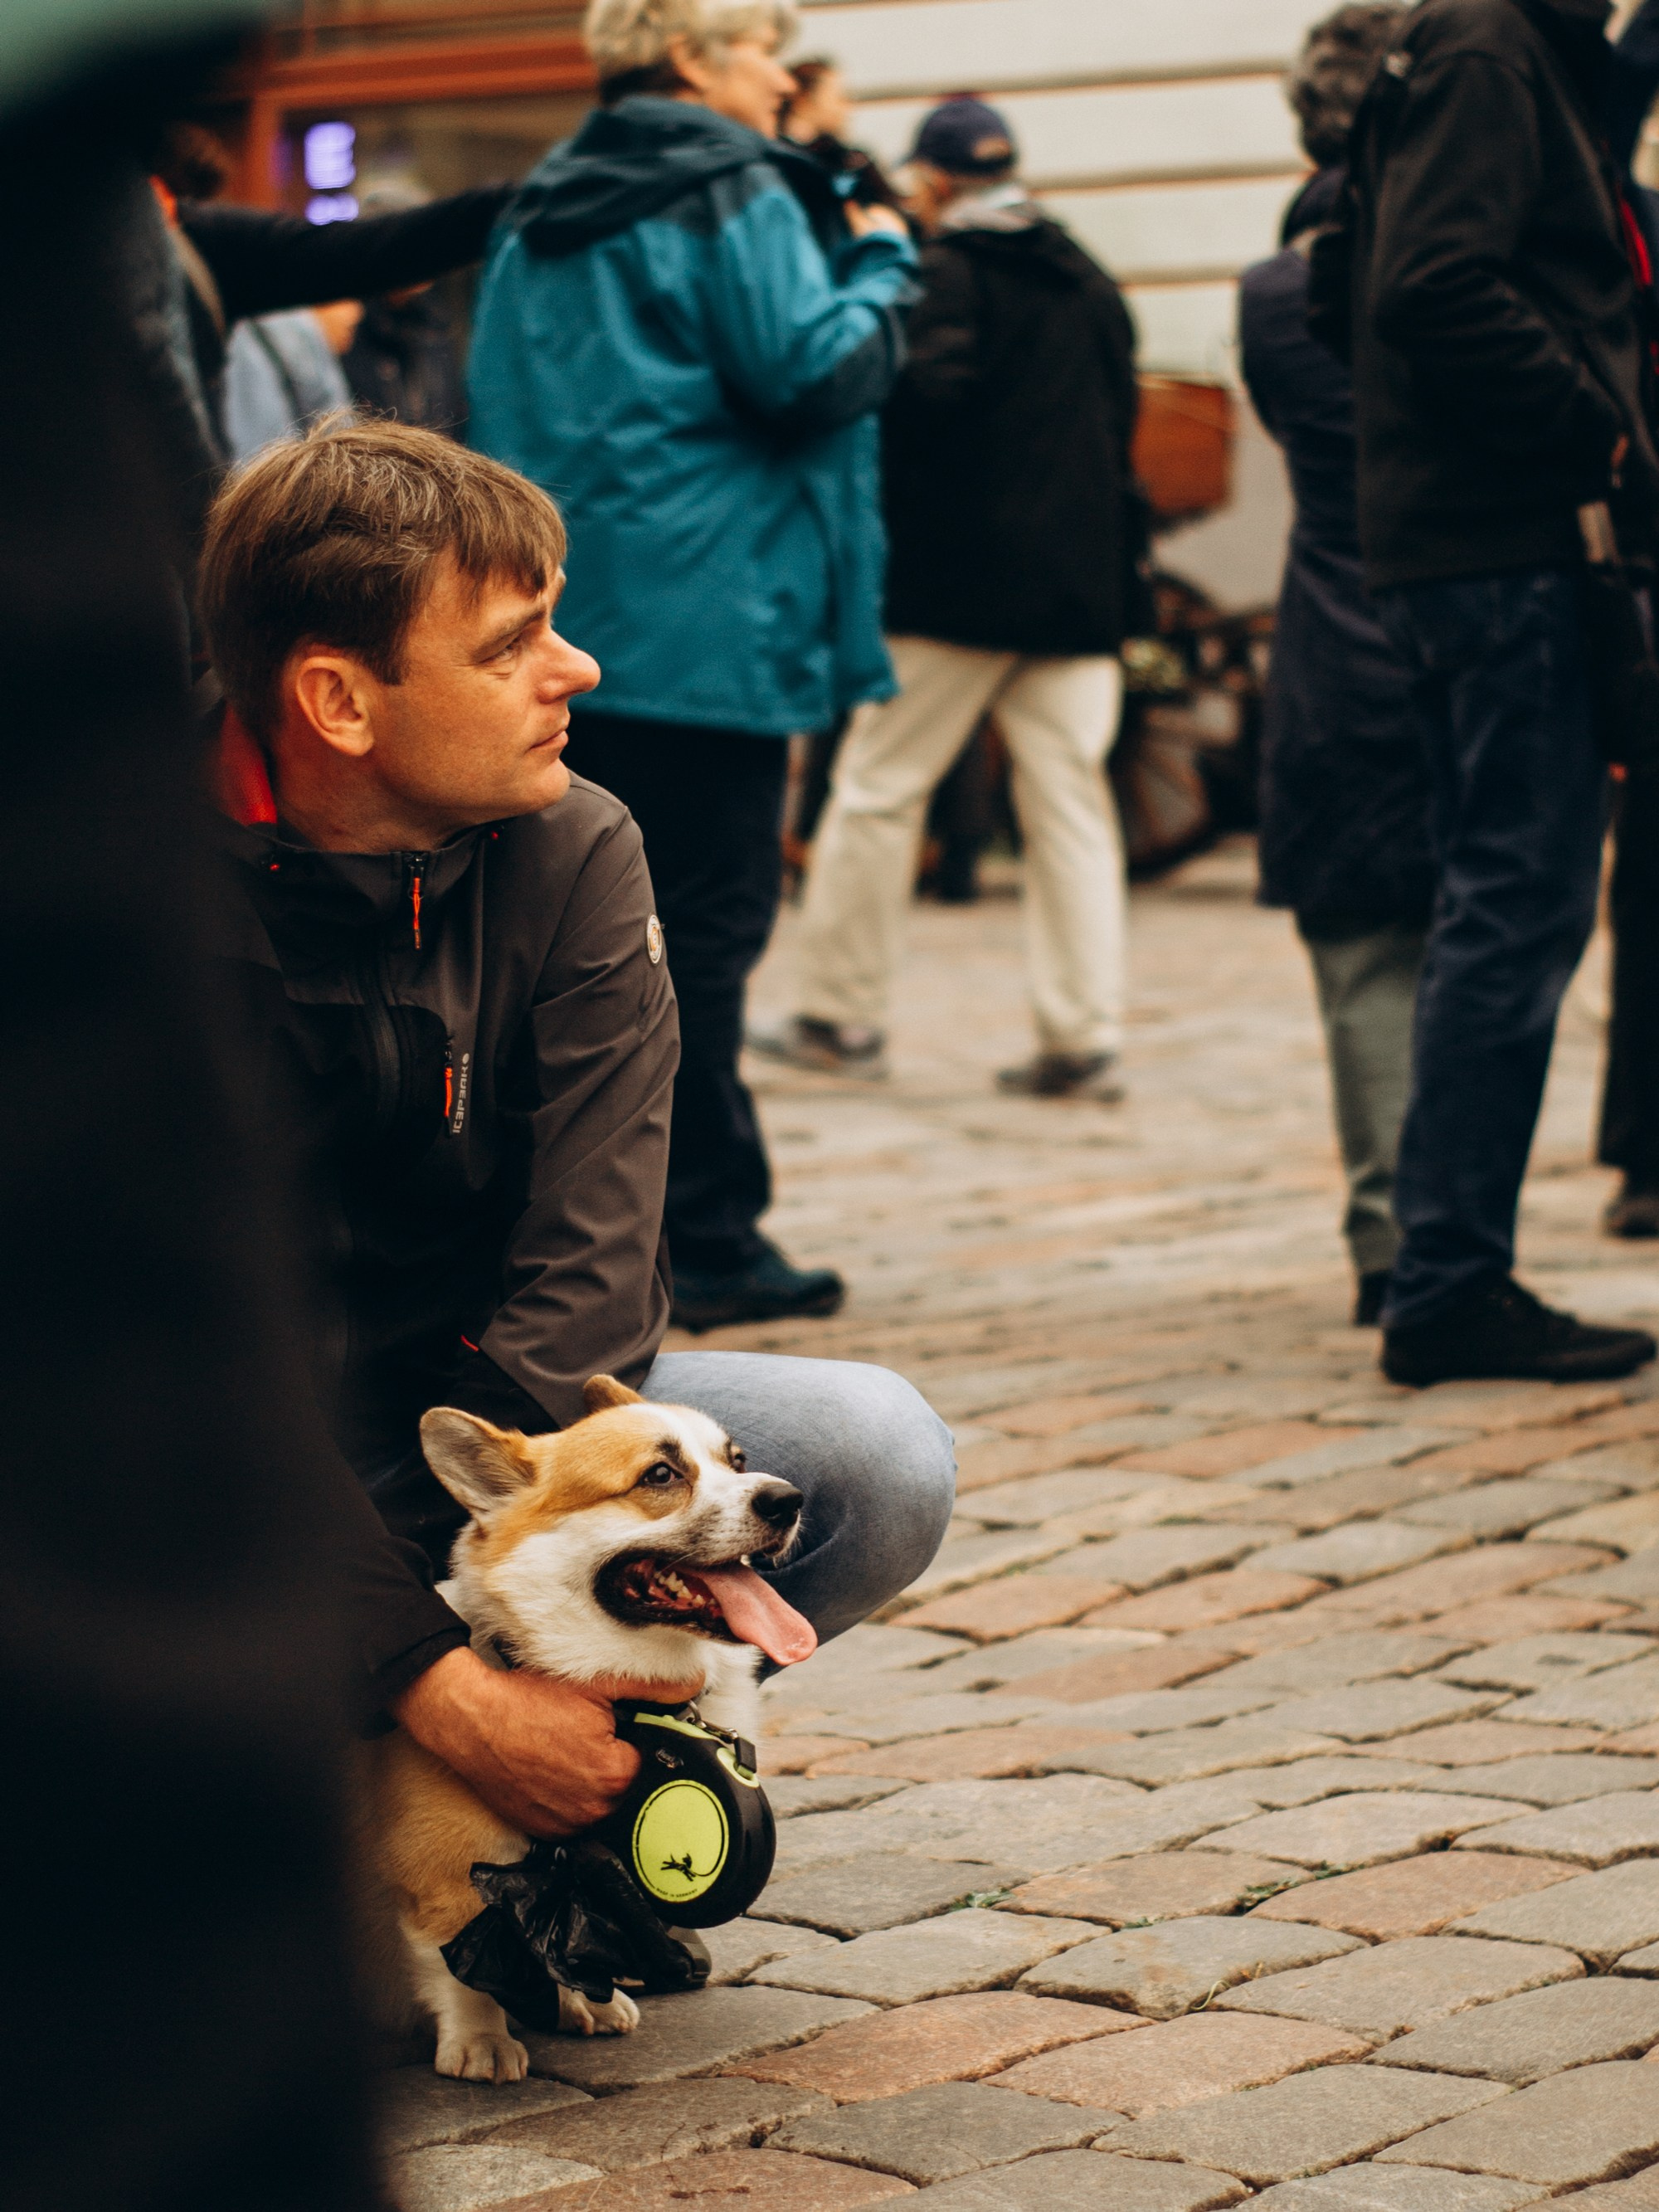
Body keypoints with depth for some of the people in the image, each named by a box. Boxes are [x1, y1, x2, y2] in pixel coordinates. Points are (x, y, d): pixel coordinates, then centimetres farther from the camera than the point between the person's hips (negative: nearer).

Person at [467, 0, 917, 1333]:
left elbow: (499, 410, 18)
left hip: (560, 625, 8)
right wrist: (880, 265, 0)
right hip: (707, 627, -7)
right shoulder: (734, 197, -8)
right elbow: (814, 372, -16)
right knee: (704, 931, -4)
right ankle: (710, 1245, -1)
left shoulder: (542, 215, 17)